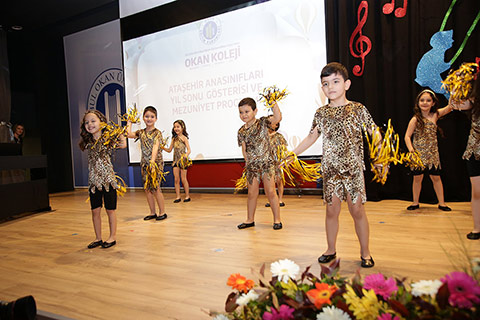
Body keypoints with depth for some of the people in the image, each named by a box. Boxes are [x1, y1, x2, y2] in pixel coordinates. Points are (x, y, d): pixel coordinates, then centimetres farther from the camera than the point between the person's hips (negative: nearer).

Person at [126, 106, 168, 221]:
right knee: (147, 188, 8)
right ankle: (152, 212, 19)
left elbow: (155, 147, -20)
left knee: (155, 188, -5)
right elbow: (129, 134, -1)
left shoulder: (157, 133, -6)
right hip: (144, 163, 6)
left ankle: (162, 212, 8)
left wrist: (153, 160, -33)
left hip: (156, 163, -6)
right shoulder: (141, 132, 11)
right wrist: (129, 123, 11)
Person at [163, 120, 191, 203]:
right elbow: (169, 150, 16)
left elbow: (189, 150, -12)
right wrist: (162, 147, 0)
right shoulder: (174, 138, 11)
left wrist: (185, 156, -31)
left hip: (183, 161, -5)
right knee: (176, 179, 4)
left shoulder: (184, 138, -6)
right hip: (176, 161, 5)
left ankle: (187, 196, 14)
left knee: (183, 179, 1)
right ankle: (178, 197, 11)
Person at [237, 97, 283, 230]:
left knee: (270, 192, -2)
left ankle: (277, 219, 10)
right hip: (251, 165, 3)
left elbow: (278, 118, -18)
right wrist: (248, 162, -1)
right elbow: (244, 150, 8)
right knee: (252, 193, 10)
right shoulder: (241, 131, 6)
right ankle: (250, 220, 23)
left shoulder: (262, 122, -2)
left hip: (267, 163, -3)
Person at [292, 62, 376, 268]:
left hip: (353, 168, -2)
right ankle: (331, 249, 25)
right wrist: (292, 154, 12)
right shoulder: (321, 113, 6)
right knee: (332, 210, 8)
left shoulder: (358, 109, -1)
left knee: (357, 210, 3)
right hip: (330, 169, 2)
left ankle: (365, 252, 20)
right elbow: (311, 138, 14)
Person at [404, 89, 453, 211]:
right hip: (419, 154, -2)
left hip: (432, 154, 3)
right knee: (417, 178, 6)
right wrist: (411, 150, -23)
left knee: (436, 177, 9)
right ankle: (415, 202, 20)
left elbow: (450, 107, -5)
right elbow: (407, 137, -10)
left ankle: (441, 203, 20)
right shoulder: (415, 119, -8)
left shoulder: (435, 115, 1)